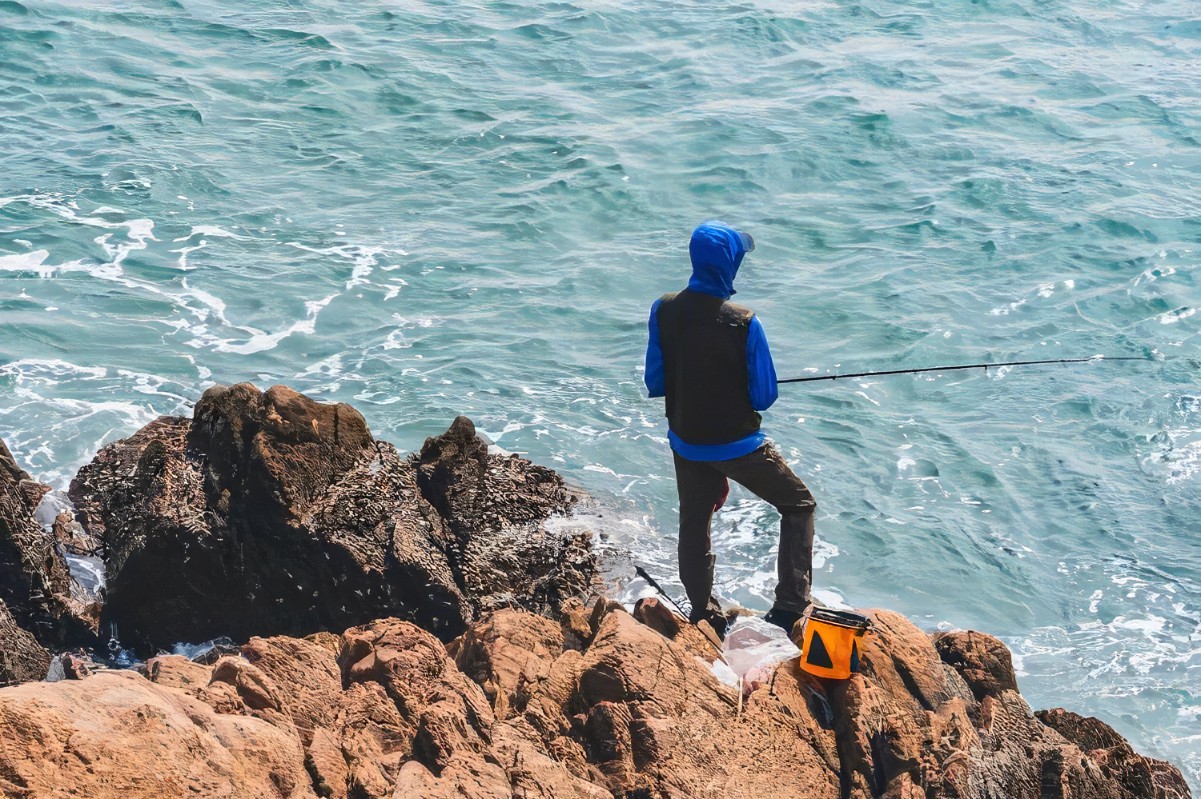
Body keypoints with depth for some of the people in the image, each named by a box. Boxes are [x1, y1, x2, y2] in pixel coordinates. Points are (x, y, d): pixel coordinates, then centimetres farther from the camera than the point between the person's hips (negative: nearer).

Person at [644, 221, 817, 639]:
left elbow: (655, 382, -3)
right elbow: (764, 396, -15)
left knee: (694, 524, 21)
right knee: (798, 505, 14)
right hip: (737, 444, -4)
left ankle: (704, 616, 32)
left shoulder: (663, 311, -11)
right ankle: (790, 607, 7)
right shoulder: (743, 323, -23)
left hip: (685, 443, 4)